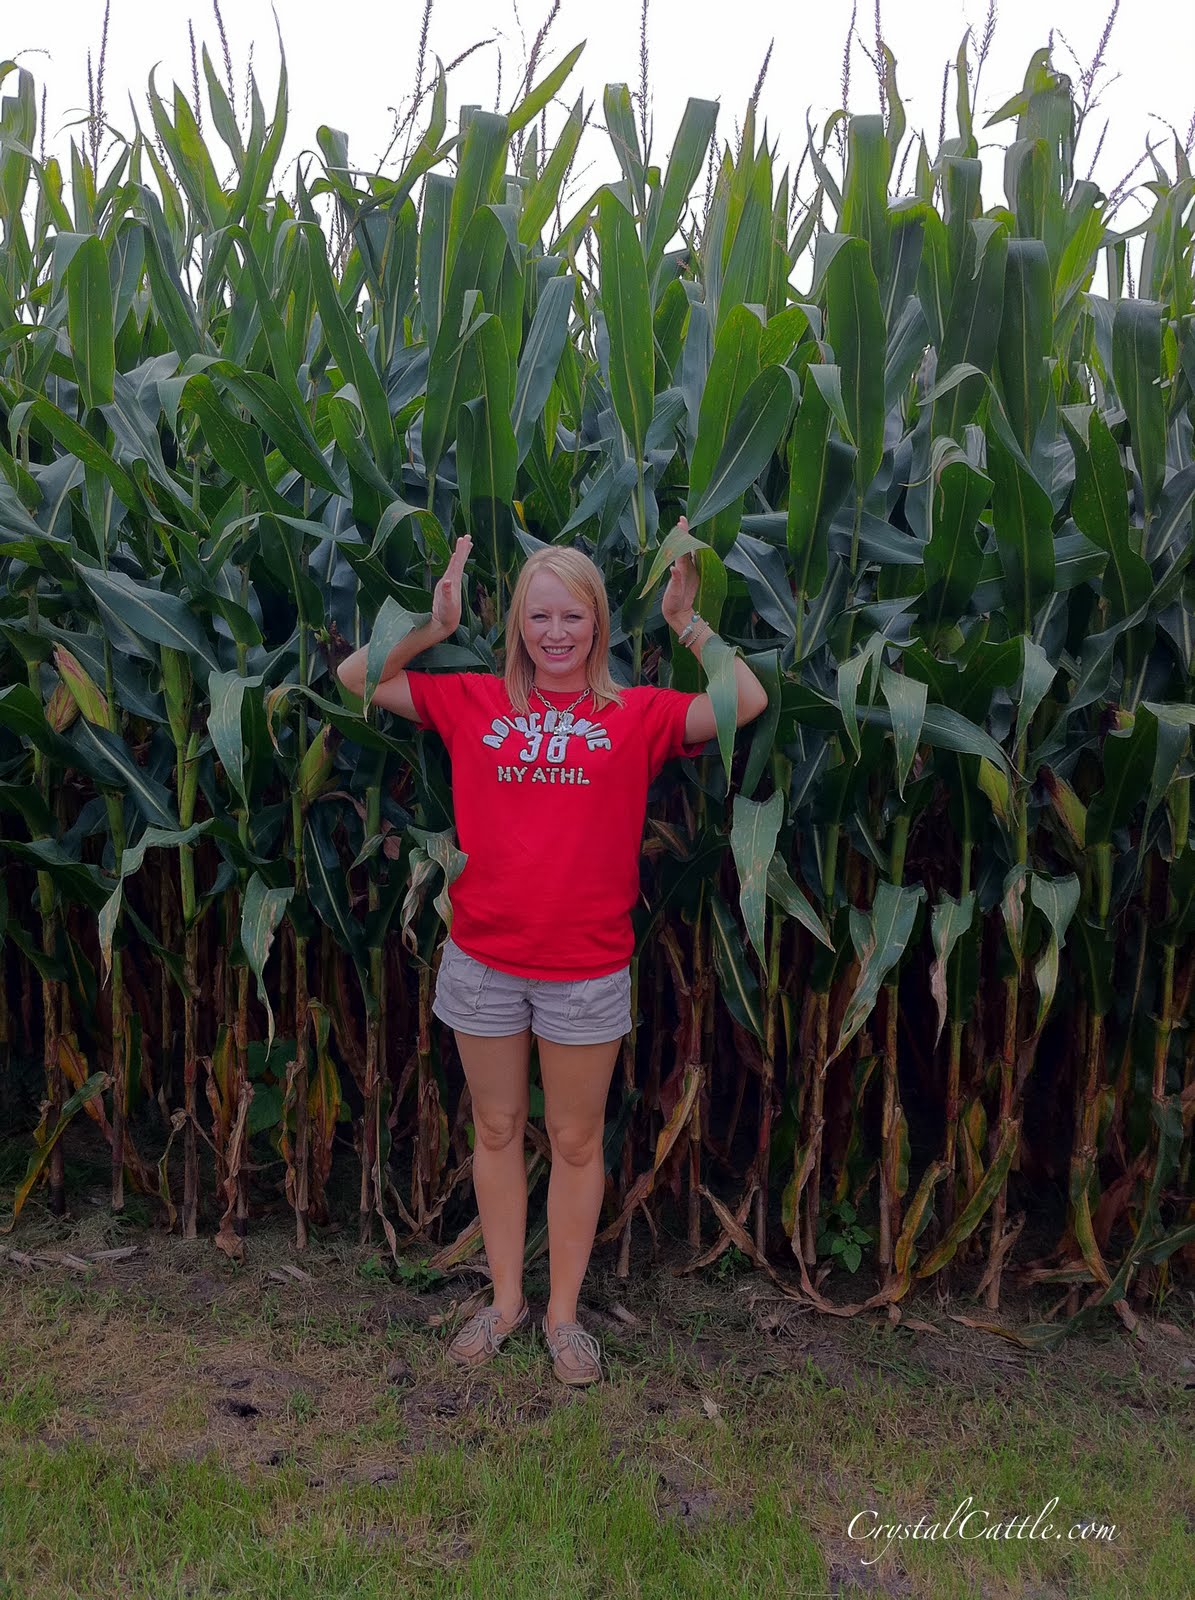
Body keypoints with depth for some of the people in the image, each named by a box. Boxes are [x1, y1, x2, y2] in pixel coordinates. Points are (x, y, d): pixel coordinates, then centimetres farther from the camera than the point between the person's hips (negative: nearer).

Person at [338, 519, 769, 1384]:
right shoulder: (475, 702, 3)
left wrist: (687, 621, -10)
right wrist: (432, 627, -5)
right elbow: (355, 681, 5)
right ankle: (506, 1299, 37)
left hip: (587, 965, -1)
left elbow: (748, 702, -9)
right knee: (497, 1130, 16)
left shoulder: (636, 716, -1)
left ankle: (564, 1311, 33)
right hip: (483, 957, 2)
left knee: (576, 1140, 13)